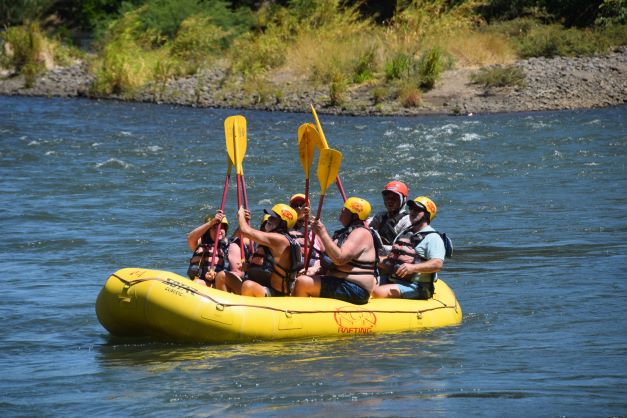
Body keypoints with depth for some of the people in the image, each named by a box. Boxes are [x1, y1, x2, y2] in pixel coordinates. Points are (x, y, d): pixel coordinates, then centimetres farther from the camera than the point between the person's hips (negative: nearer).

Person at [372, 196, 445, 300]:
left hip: (415, 287, -8)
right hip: (392, 281, 8)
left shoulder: (432, 238, -4)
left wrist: (413, 267, -32)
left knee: (378, 292, -31)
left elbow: (438, 264, -19)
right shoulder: (404, 234, 23)